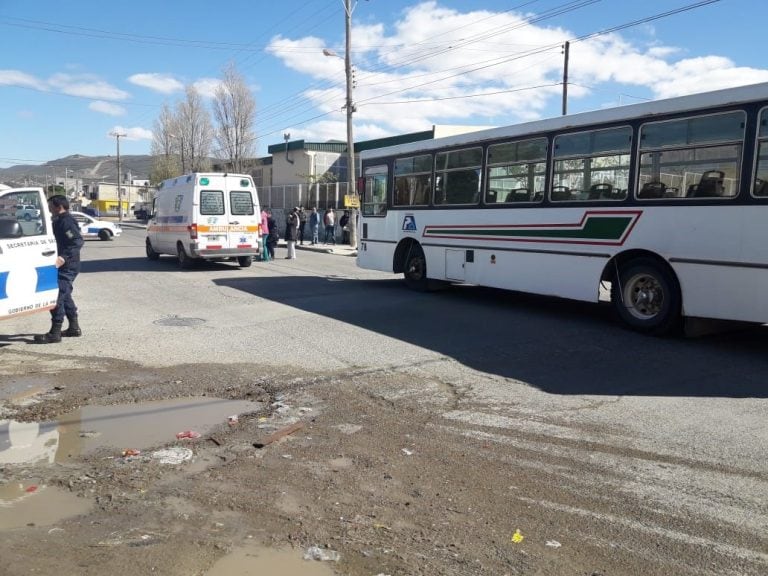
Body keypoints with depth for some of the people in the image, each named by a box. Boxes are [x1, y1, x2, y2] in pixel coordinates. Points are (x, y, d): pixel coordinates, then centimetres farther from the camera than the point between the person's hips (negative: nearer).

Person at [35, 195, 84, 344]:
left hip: (67, 267, -11)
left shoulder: (66, 221, -16)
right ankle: (74, 327, 27)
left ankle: (55, 333, -8)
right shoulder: (60, 221, 17)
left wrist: (63, 257, -35)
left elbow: (77, 241, -27)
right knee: (64, 296, 18)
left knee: (56, 297, -11)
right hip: (65, 266, 11)